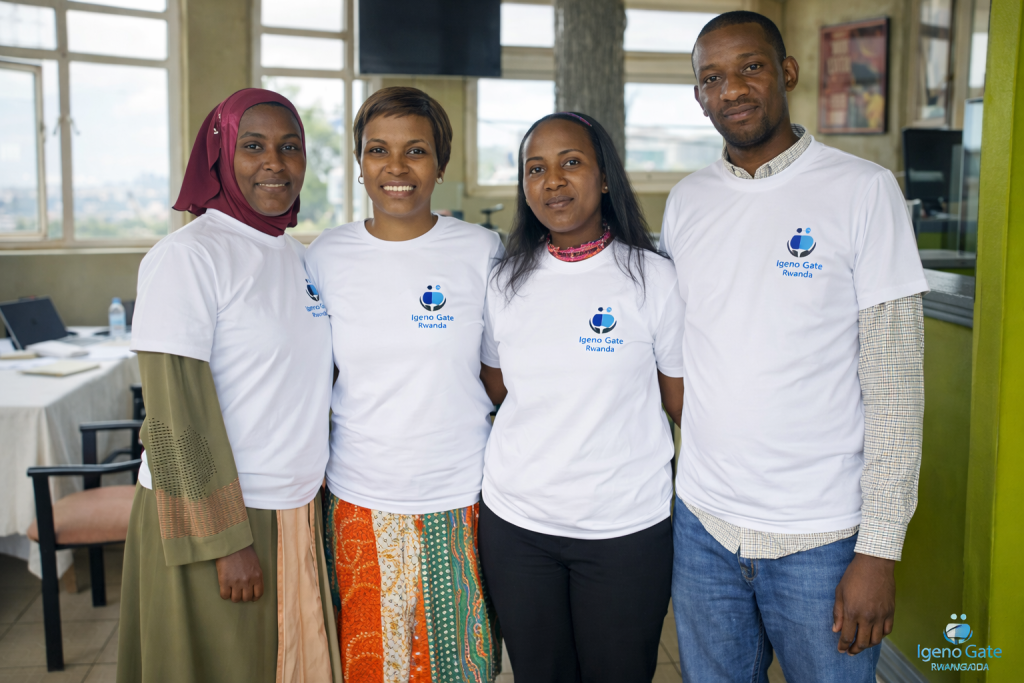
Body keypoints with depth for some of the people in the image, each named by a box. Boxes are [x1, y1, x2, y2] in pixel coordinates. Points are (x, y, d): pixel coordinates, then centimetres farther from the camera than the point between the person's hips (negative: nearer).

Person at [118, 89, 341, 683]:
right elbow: (176, 413, -17)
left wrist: (315, 498, 13)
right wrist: (227, 539, -17)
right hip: (212, 518, -7)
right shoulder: (188, 256, -14)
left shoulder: (301, 256, 9)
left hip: (295, 513, 7)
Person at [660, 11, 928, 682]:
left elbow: (896, 380, -9)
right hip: (703, 525, 4)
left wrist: (879, 550, -12)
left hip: (821, 537, -3)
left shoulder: (863, 189, -7)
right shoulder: (686, 201, 5)